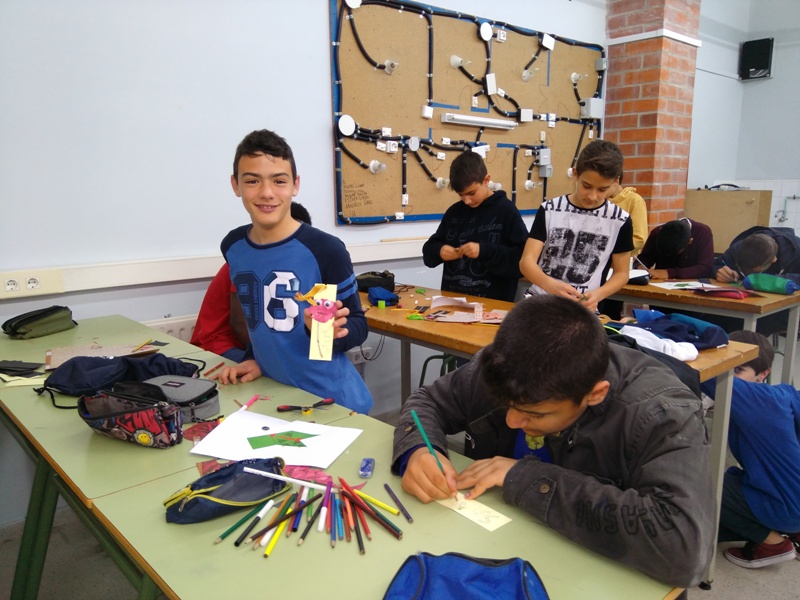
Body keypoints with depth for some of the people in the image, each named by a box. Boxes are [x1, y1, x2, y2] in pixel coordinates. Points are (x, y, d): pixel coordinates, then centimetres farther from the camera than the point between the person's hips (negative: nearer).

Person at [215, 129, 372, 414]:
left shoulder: (326, 250, -18)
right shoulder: (232, 247, 0)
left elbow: (358, 326, -10)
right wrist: (256, 359, 5)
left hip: (331, 400, -5)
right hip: (273, 394, 5)